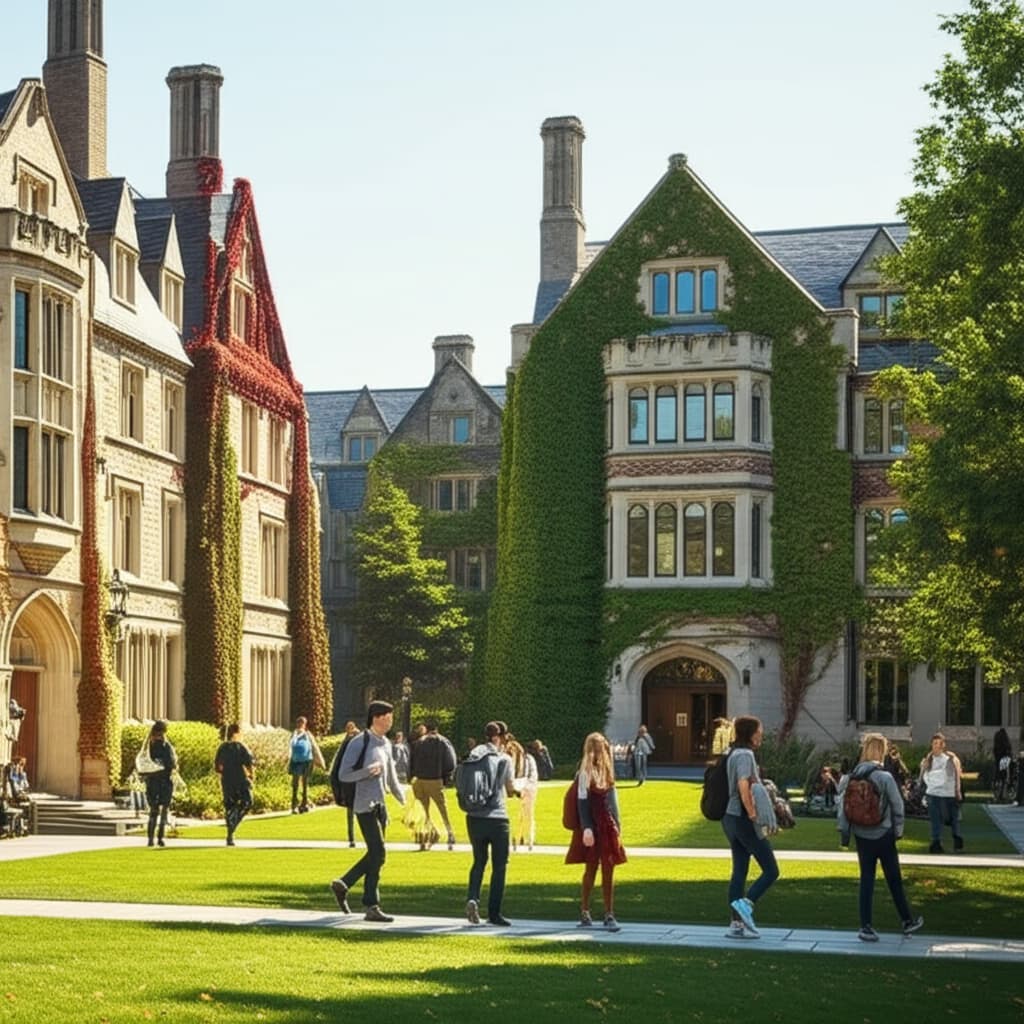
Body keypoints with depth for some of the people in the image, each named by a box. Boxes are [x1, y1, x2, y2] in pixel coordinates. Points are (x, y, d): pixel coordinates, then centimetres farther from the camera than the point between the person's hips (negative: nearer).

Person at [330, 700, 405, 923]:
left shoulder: (386, 744, 14)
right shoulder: (359, 743, -10)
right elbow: (343, 774, -11)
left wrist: (404, 800, 16)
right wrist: (368, 771, -25)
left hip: (380, 805, 8)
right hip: (365, 806, -8)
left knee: (375, 855, 10)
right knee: (378, 853, -10)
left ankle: (342, 884, 26)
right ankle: (371, 907, -4)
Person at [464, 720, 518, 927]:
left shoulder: (474, 754, 4)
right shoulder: (504, 759, -4)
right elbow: (511, 790, 5)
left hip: (475, 817, 4)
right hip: (497, 816, -4)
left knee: (479, 861, 18)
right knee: (499, 865, 7)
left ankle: (472, 898, -5)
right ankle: (494, 913, 6)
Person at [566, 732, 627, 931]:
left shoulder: (607, 770, 11)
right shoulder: (585, 771, -8)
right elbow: (582, 801, -12)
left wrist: (617, 824, 14)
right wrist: (586, 828, -19)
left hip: (608, 825, 6)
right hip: (592, 827, -6)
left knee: (608, 871, 3)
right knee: (591, 869, 2)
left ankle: (609, 915, 5)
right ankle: (584, 913, 15)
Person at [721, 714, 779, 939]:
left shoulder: (733, 754, 15)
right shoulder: (745, 754, -14)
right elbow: (743, 785, -27)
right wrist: (752, 812, -21)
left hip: (731, 818, 9)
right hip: (744, 819, -9)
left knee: (739, 872, 10)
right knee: (771, 870, -4)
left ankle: (737, 924, 10)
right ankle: (746, 904, -15)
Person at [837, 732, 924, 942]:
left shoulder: (851, 777, -3)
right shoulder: (885, 777, -15)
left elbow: (843, 805, -2)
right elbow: (897, 806, -10)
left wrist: (843, 832, 5)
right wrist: (898, 830, 3)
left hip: (861, 836, 4)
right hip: (883, 836, -4)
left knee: (866, 879, 9)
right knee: (894, 879, 10)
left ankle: (866, 926, 7)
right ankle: (907, 921, 23)